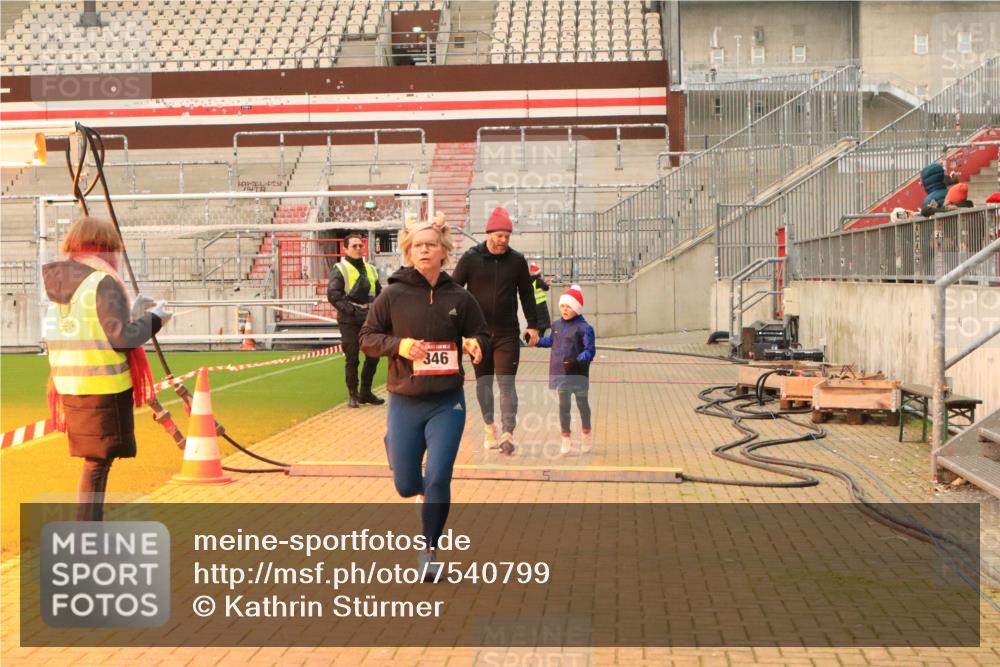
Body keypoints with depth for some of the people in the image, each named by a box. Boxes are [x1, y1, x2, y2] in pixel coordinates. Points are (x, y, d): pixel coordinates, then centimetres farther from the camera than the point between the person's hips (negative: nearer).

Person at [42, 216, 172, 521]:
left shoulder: (58, 284, 11)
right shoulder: (104, 281, -12)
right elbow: (121, 337, -17)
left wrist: (132, 312, 17)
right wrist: (155, 318, -2)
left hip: (68, 385, 7)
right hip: (105, 385, -7)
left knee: (94, 460, 19)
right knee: (98, 462, -1)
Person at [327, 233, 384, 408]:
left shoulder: (370, 269, 17)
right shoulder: (339, 269, -2)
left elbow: (380, 293, 23)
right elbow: (333, 294, -13)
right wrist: (351, 310, -18)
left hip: (369, 320, 6)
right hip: (349, 321, -6)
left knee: (373, 356, 6)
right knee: (351, 359, -2)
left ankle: (366, 393, 20)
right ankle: (353, 395, 8)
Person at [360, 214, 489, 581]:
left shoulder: (459, 298, -1)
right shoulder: (393, 295, -4)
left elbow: (482, 335, 10)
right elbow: (367, 337, 0)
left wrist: (476, 345, -13)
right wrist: (399, 345, -18)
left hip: (447, 403, 0)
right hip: (404, 403, 0)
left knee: (438, 480, -7)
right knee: (407, 486, 7)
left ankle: (429, 550, 11)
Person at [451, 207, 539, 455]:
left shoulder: (517, 260, 2)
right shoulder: (471, 258, -2)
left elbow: (526, 294, 10)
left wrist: (533, 324, 6)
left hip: (507, 333, 0)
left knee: (506, 383, -7)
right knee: (483, 382, 11)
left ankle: (508, 434, -11)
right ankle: (490, 428, 23)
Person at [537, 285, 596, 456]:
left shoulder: (584, 328, -13)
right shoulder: (556, 325, 7)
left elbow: (589, 350, -19)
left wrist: (578, 361, -33)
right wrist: (537, 341, 24)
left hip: (578, 374, -4)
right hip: (560, 373, 4)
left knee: (582, 403, 10)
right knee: (563, 405, 7)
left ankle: (587, 436, 30)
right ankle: (565, 439, 16)